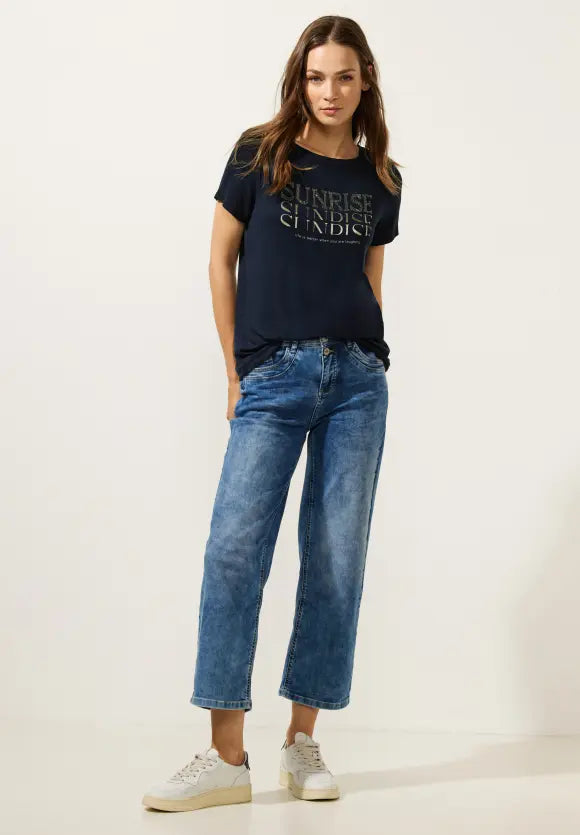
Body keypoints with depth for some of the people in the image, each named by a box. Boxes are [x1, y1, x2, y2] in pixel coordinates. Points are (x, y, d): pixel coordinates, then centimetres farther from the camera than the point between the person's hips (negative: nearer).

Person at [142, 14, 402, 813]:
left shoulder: (381, 178, 12)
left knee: (337, 562, 1)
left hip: (357, 376, 3)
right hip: (273, 376, -2)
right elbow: (222, 258, 6)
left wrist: (364, 358, 9)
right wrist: (235, 370, 3)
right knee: (234, 548, -13)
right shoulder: (260, 153, 4)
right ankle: (226, 757, -8)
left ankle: (302, 743, 11)